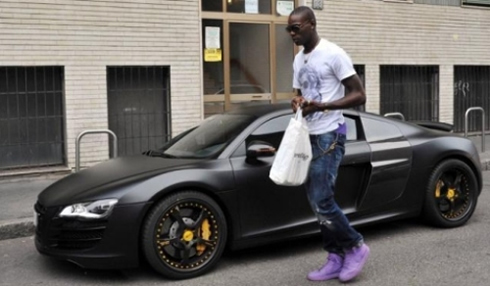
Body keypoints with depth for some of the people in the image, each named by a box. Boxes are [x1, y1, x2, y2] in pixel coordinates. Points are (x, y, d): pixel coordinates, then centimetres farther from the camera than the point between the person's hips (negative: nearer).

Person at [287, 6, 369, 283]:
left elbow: (359, 95, -13)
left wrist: (321, 106, -24)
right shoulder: (298, 60, 13)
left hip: (329, 135, -8)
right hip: (309, 136, 8)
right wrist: (297, 102, -1)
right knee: (317, 201, 7)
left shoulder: (333, 54, -11)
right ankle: (336, 259, 15)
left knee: (321, 200, -12)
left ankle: (356, 246, 8)